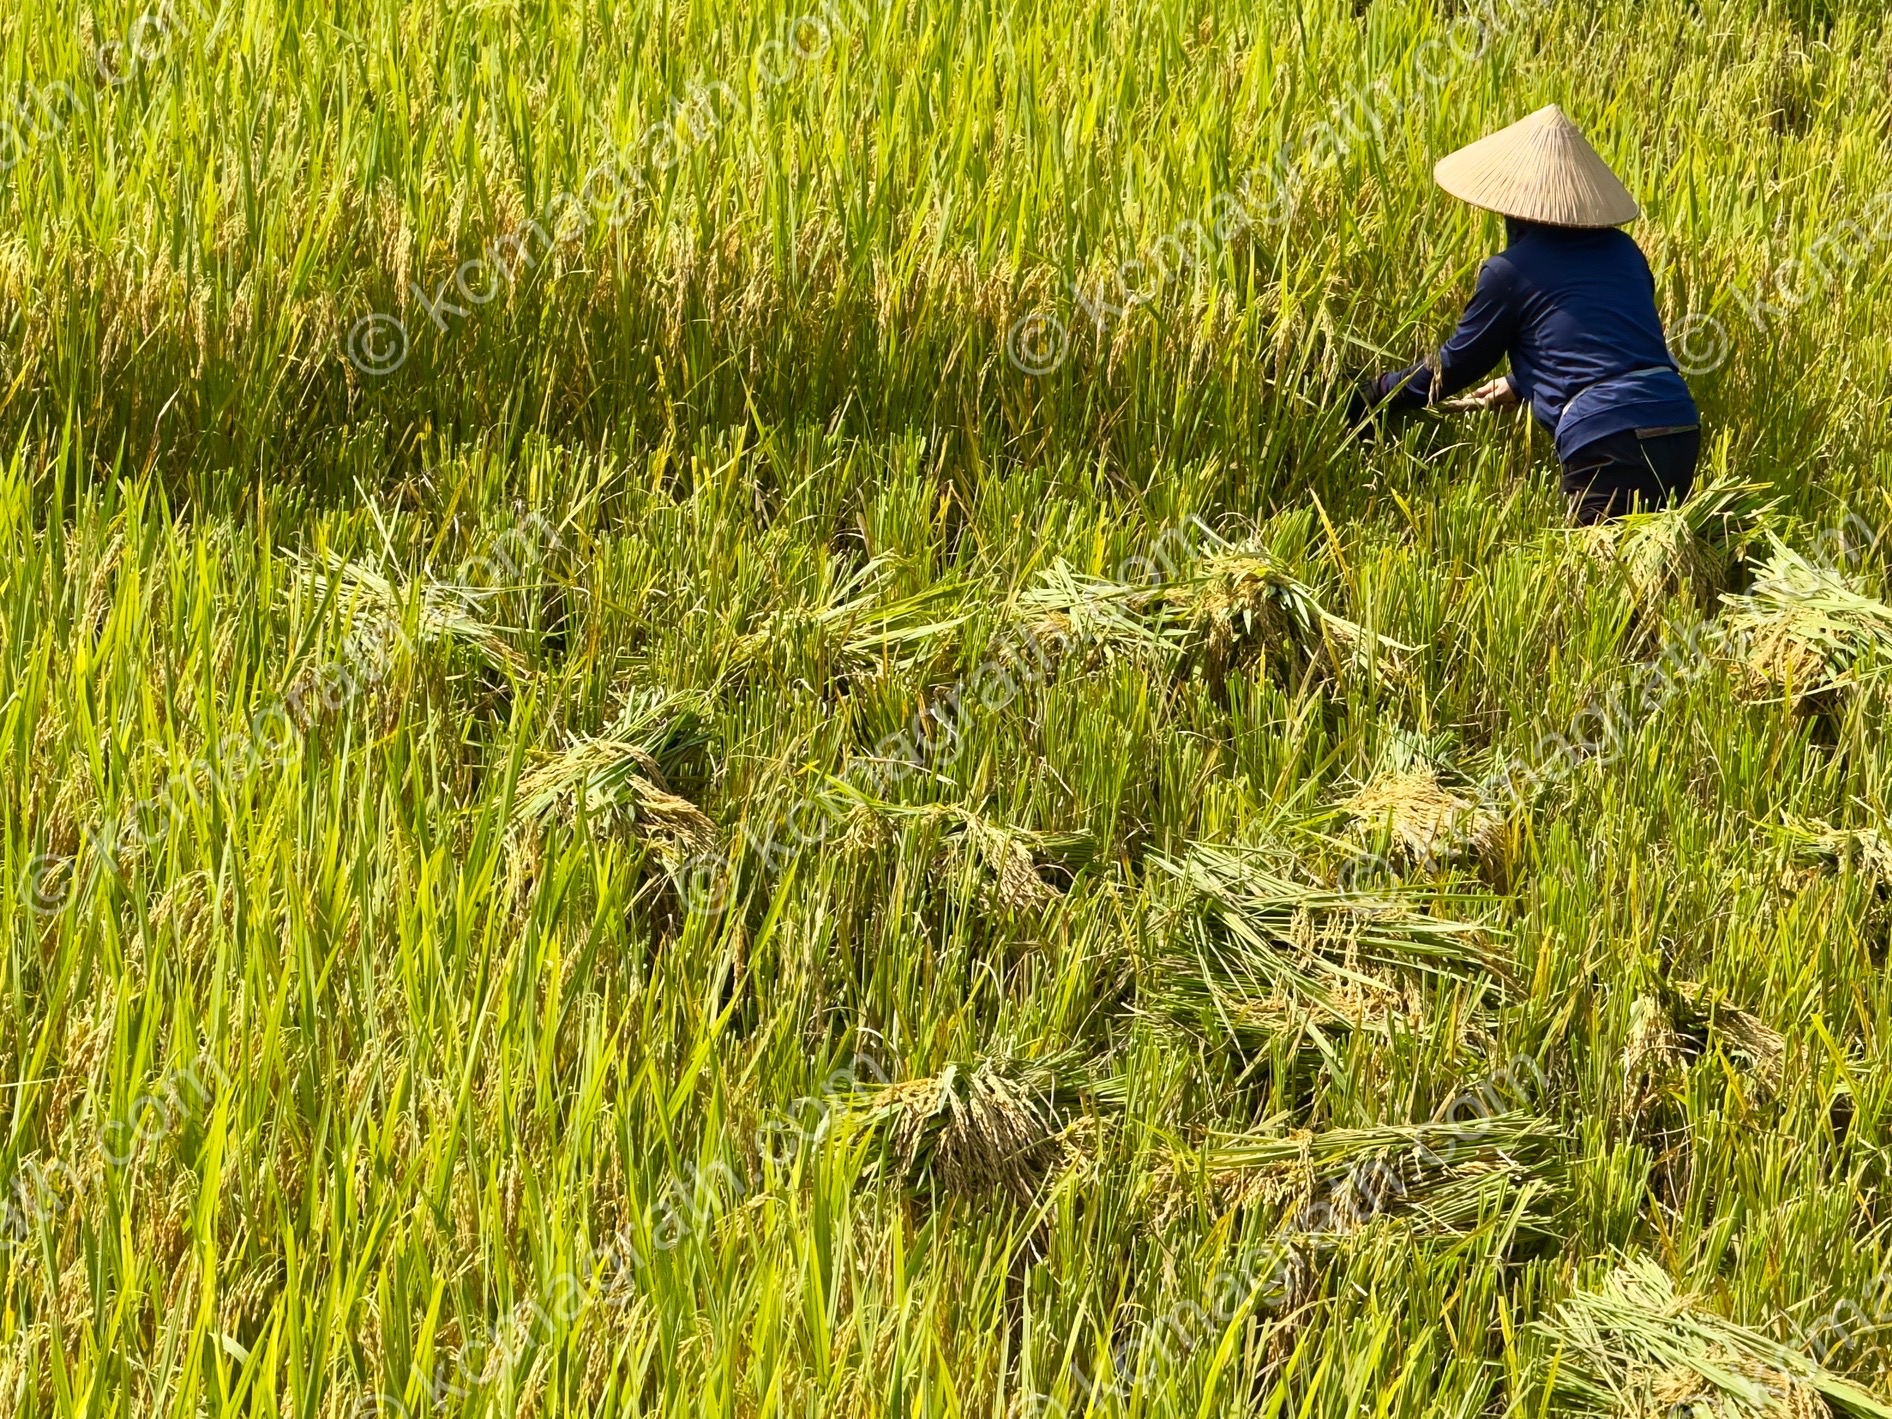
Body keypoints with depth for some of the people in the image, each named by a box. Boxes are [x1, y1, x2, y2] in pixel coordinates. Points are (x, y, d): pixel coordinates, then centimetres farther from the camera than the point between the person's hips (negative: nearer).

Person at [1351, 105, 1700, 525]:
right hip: (1682, 437, 6)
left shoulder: (1512, 270, -1)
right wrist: (1519, 385, 42)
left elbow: (1456, 365, 12)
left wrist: (1375, 394, 27)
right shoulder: (1622, 251, 16)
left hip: (1609, 443, -6)